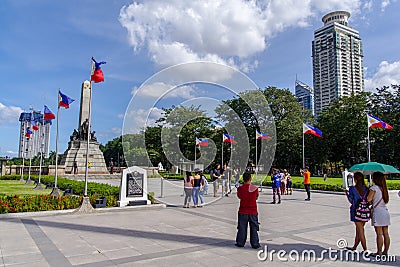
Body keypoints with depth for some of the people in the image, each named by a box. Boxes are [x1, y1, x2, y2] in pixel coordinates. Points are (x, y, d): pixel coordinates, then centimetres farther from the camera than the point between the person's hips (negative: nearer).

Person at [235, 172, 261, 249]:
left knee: (242, 228, 10)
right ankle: (255, 244, 13)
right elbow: (256, 198, 6)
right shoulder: (255, 188, -9)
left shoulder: (240, 188, -9)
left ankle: (240, 243, 17)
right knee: (254, 228, 10)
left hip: (243, 211, 0)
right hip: (253, 211, 0)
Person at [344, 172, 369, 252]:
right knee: (358, 230, 17)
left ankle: (365, 250, 4)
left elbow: (351, 201, -5)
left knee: (361, 231, 3)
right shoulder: (366, 188, -1)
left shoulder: (352, 188, -12)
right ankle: (354, 247, 30)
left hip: (356, 211, -5)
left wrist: (346, 193, 9)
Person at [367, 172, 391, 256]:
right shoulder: (383, 188, 10)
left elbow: (368, 199, -15)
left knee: (379, 234, -3)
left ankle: (379, 252, 2)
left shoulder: (374, 188, -12)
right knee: (386, 233, 10)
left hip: (378, 212, -7)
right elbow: (386, 201, 16)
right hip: (385, 211, 7)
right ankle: (385, 251, 17)